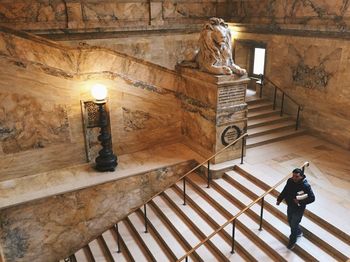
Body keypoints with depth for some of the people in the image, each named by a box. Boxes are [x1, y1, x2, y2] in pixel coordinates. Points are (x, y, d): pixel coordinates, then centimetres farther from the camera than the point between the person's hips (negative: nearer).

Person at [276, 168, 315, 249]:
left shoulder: (305, 186, -29)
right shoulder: (290, 181, -12)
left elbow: (312, 198, -23)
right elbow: (285, 191, 5)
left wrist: (300, 202, -30)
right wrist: (279, 199, 4)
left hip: (298, 209, -6)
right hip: (290, 206, 6)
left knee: (294, 225, 7)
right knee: (290, 222, 26)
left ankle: (292, 242, 31)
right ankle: (298, 233, 56)